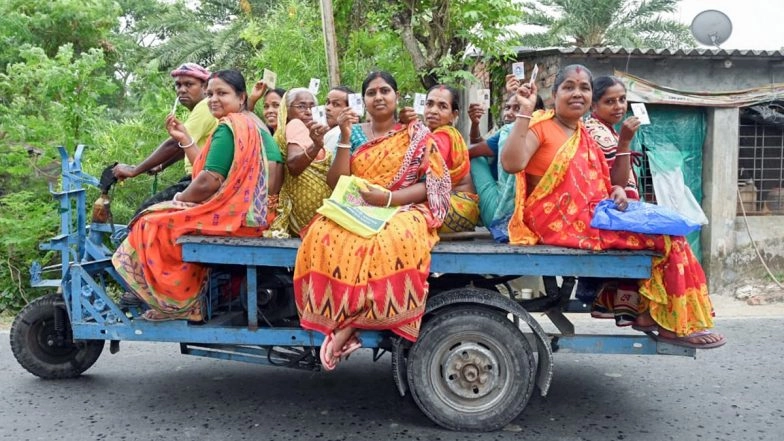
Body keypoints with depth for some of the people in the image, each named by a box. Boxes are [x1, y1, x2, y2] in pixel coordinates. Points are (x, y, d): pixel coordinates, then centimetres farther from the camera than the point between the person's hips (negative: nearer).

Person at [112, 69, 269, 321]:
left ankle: (175, 302, 11)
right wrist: (185, 139, 12)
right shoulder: (247, 124, 16)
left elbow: (209, 182, -21)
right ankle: (183, 300, 17)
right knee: (163, 215, 21)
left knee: (152, 225, 1)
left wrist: (180, 198, -4)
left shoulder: (228, 127, -15)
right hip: (243, 212, 10)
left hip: (228, 215, -10)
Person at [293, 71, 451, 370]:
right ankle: (346, 324, -25)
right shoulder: (355, 133, 12)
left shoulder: (417, 133, 6)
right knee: (324, 234, -32)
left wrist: (389, 198, -17)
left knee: (393, 241, -39)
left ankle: (345, 325, -27)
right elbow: (337, 184, 3)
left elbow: (436, 185, -3)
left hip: (403, 211, -2)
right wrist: (345, 138, -7)